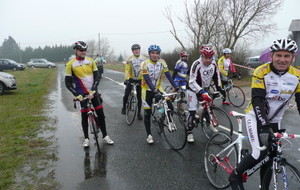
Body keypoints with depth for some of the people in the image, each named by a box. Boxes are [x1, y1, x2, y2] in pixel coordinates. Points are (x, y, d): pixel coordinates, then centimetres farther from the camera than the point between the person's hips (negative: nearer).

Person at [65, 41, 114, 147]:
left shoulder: (90, 61, 1)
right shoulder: (71, 64, -6)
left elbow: (97, 76, 0)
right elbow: (68, 82, -5)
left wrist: (93, 90, -13)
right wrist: (77, 95, -14)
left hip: (94, 92, 2)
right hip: (82, 94, -2)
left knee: (100, 114, 3)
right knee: (84, 116, 4)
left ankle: (105, 136, 17)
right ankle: (86, 138, 20)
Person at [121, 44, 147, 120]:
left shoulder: (144, 59, -2)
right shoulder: (129, 59, -7)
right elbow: (127, 70, -13)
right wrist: (126, 79, -24)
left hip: (140, 80, 1)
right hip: (131, 79, -1)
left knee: (139, 97, 5)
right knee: (126, 94, -6)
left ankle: (139, 113, 18)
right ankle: (124, 107, 22)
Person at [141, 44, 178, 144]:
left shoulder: (162, 62, -8)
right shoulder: (145, 64, -18)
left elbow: (168, 76, -13)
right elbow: (147, 80, -27)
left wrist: (176, 87, -24)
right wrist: (155, 92, -39)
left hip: (158, 88, 3)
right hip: (147, 90, -2)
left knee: (170, 107, -15)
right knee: (147, 113, 2)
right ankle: (149, 135, 19)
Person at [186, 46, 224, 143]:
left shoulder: (214, 65, -8)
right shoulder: (197, 64, -26)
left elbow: (217, 77, 8)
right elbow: (192, 81, -30)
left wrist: (219, 89, -2)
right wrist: (202, 92, -39)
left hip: (205, 89, 6)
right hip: (194, 89, -6)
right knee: (192, 111, -10)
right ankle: (189, 133, -3)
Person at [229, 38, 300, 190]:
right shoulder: (261, 72, -20)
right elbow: (257, 100, -27)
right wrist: (264, 126, -38)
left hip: (274, 120, 5)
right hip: (256, 117, -4)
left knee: (271, 158, 7)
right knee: (260, 154, -19)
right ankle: (236, 176, 5)